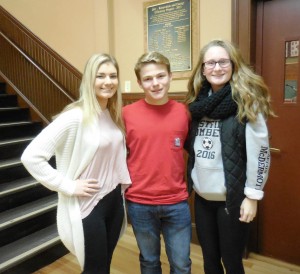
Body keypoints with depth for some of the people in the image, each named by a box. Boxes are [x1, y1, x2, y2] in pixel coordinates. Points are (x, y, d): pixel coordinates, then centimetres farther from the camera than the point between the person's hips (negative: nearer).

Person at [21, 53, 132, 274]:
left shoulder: (114, 115, 4)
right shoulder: (75, 117, -20)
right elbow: (31, 156, -22)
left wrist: (122, 188, 8)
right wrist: (68, 186, -20)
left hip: (114, 200, 7)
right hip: (86, 206, -7)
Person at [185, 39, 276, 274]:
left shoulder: (247, 101, -10)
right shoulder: (198, 101, 5)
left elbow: (260, 151, -12)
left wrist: (252, 195, -13)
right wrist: (191, 183, 9)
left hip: (233, 198, -4)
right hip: (202, 196, 5)